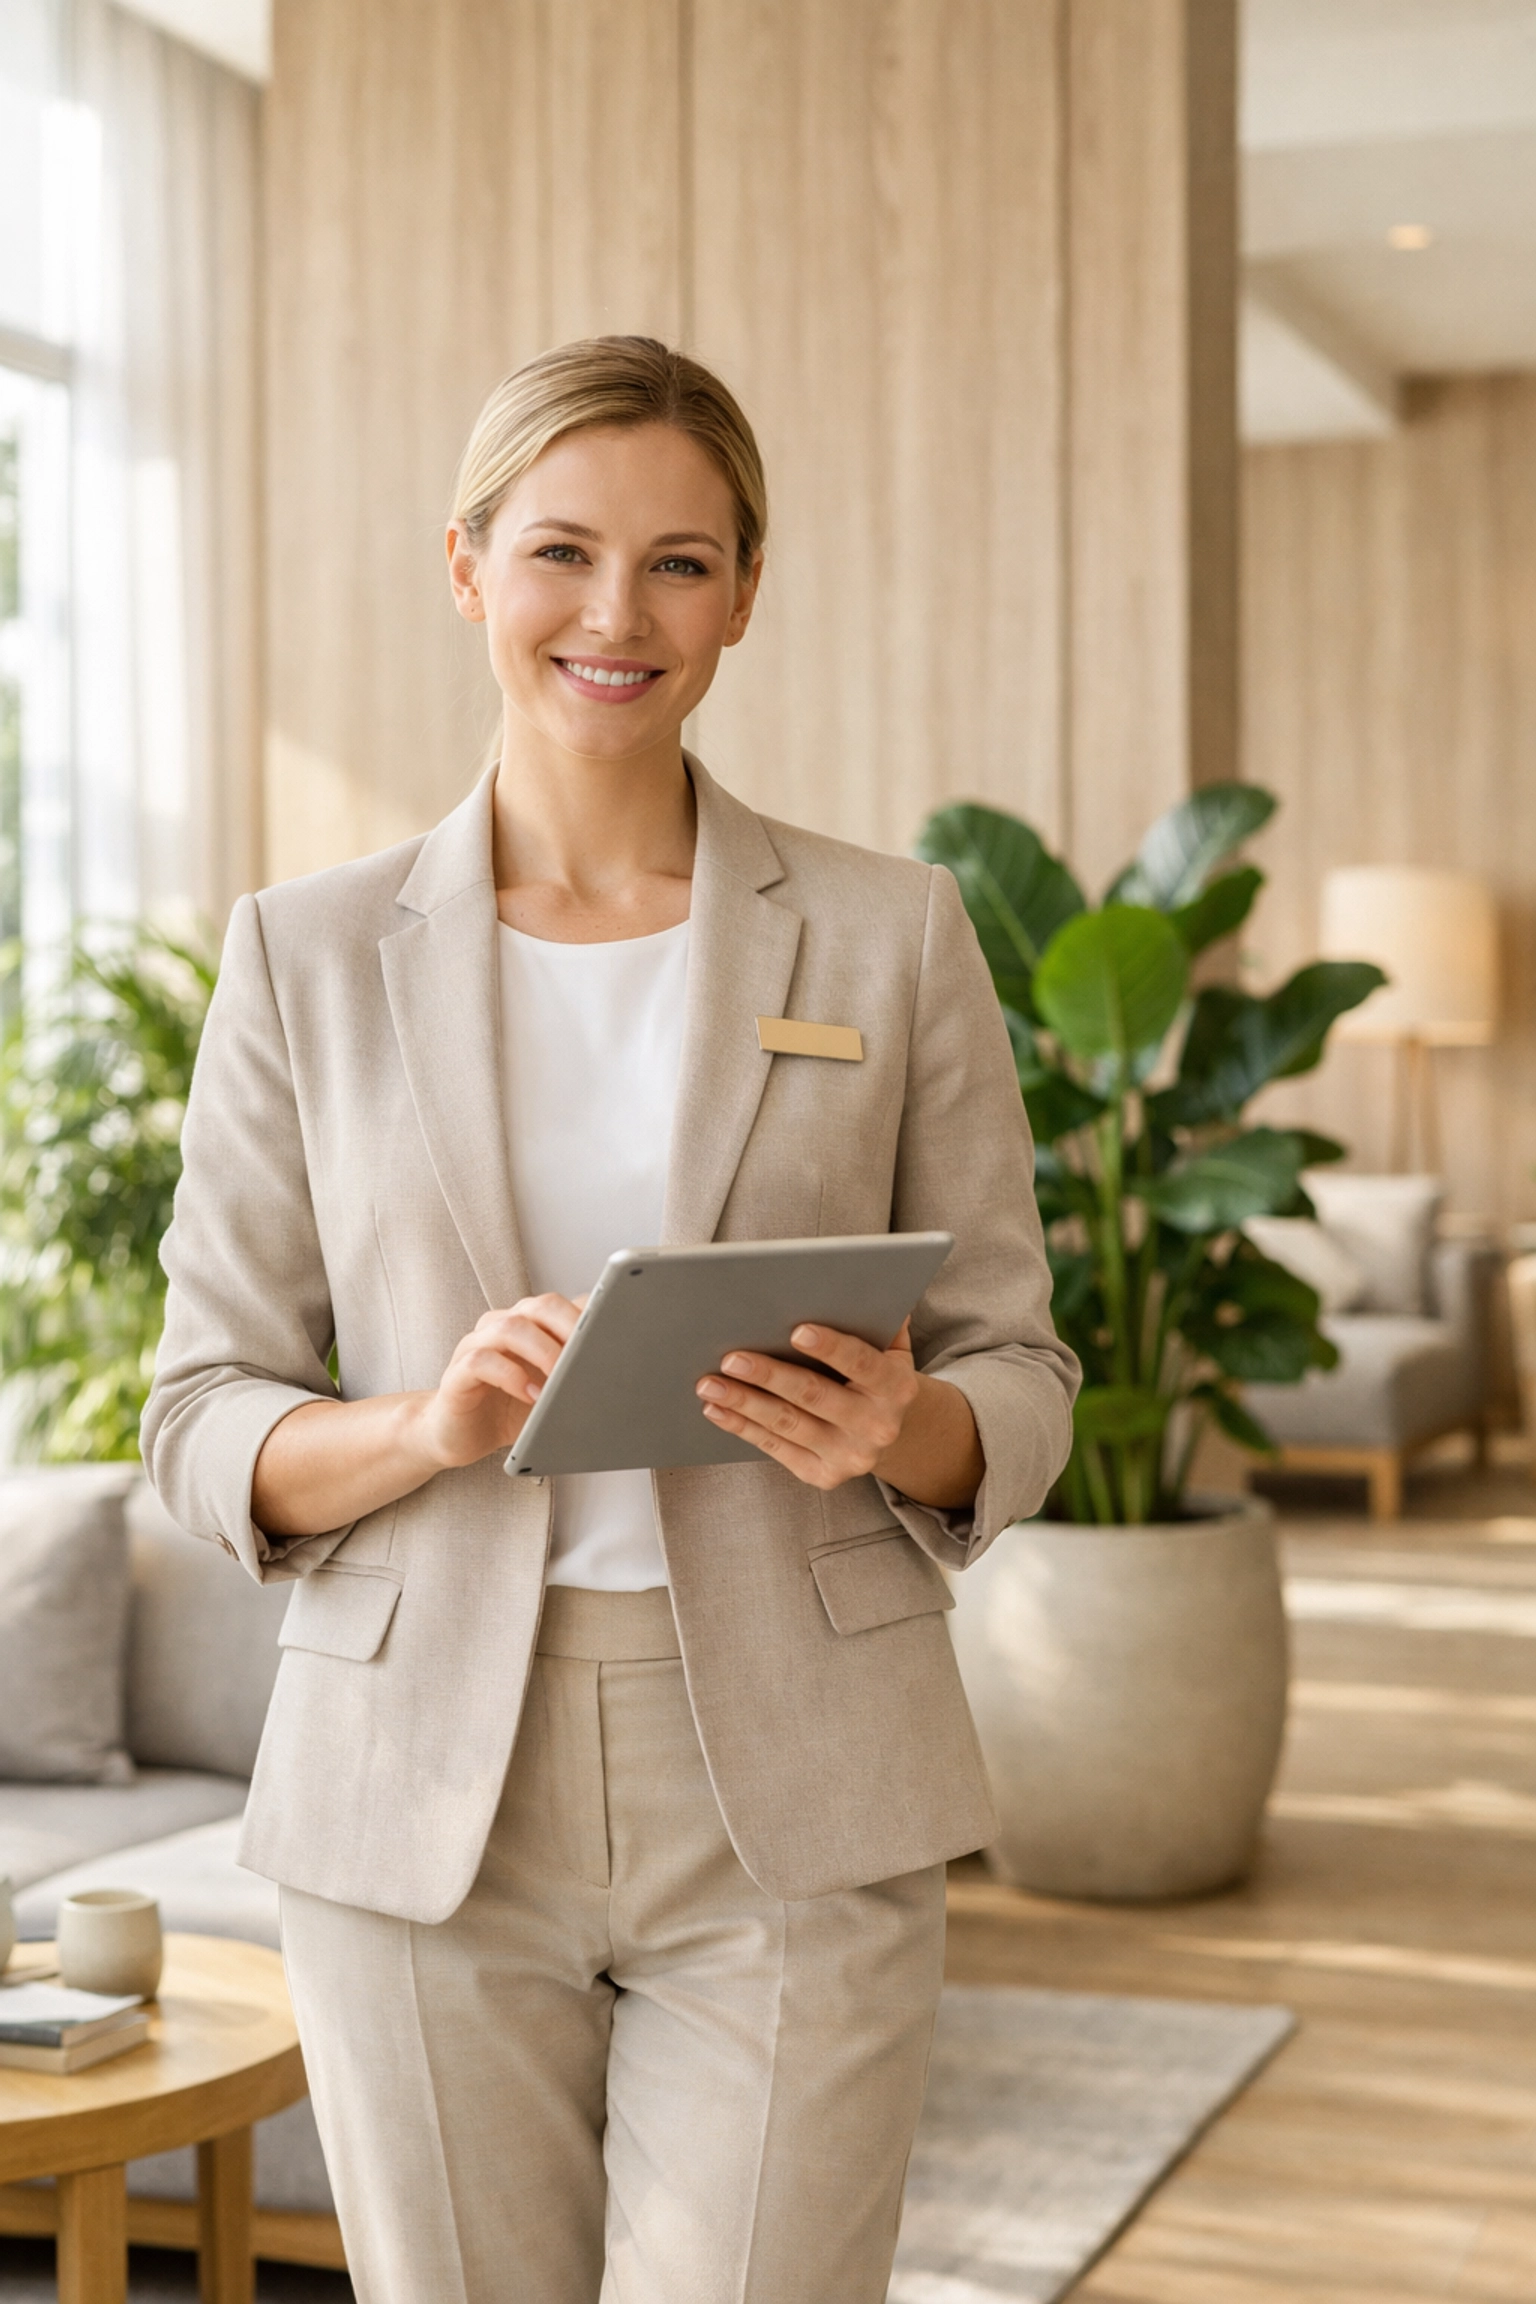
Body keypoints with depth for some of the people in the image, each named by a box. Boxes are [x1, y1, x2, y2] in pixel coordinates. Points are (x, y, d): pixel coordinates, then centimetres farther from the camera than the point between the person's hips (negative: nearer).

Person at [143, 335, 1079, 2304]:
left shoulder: (892, 936, 4)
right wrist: (422, 1428, -16)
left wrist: (901, 1431, -16)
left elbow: (1019, 1380, 7)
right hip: (423, 1804, 1)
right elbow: (204, 1427, 4)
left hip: (791, 1801, 0)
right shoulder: (308, 955, 4)